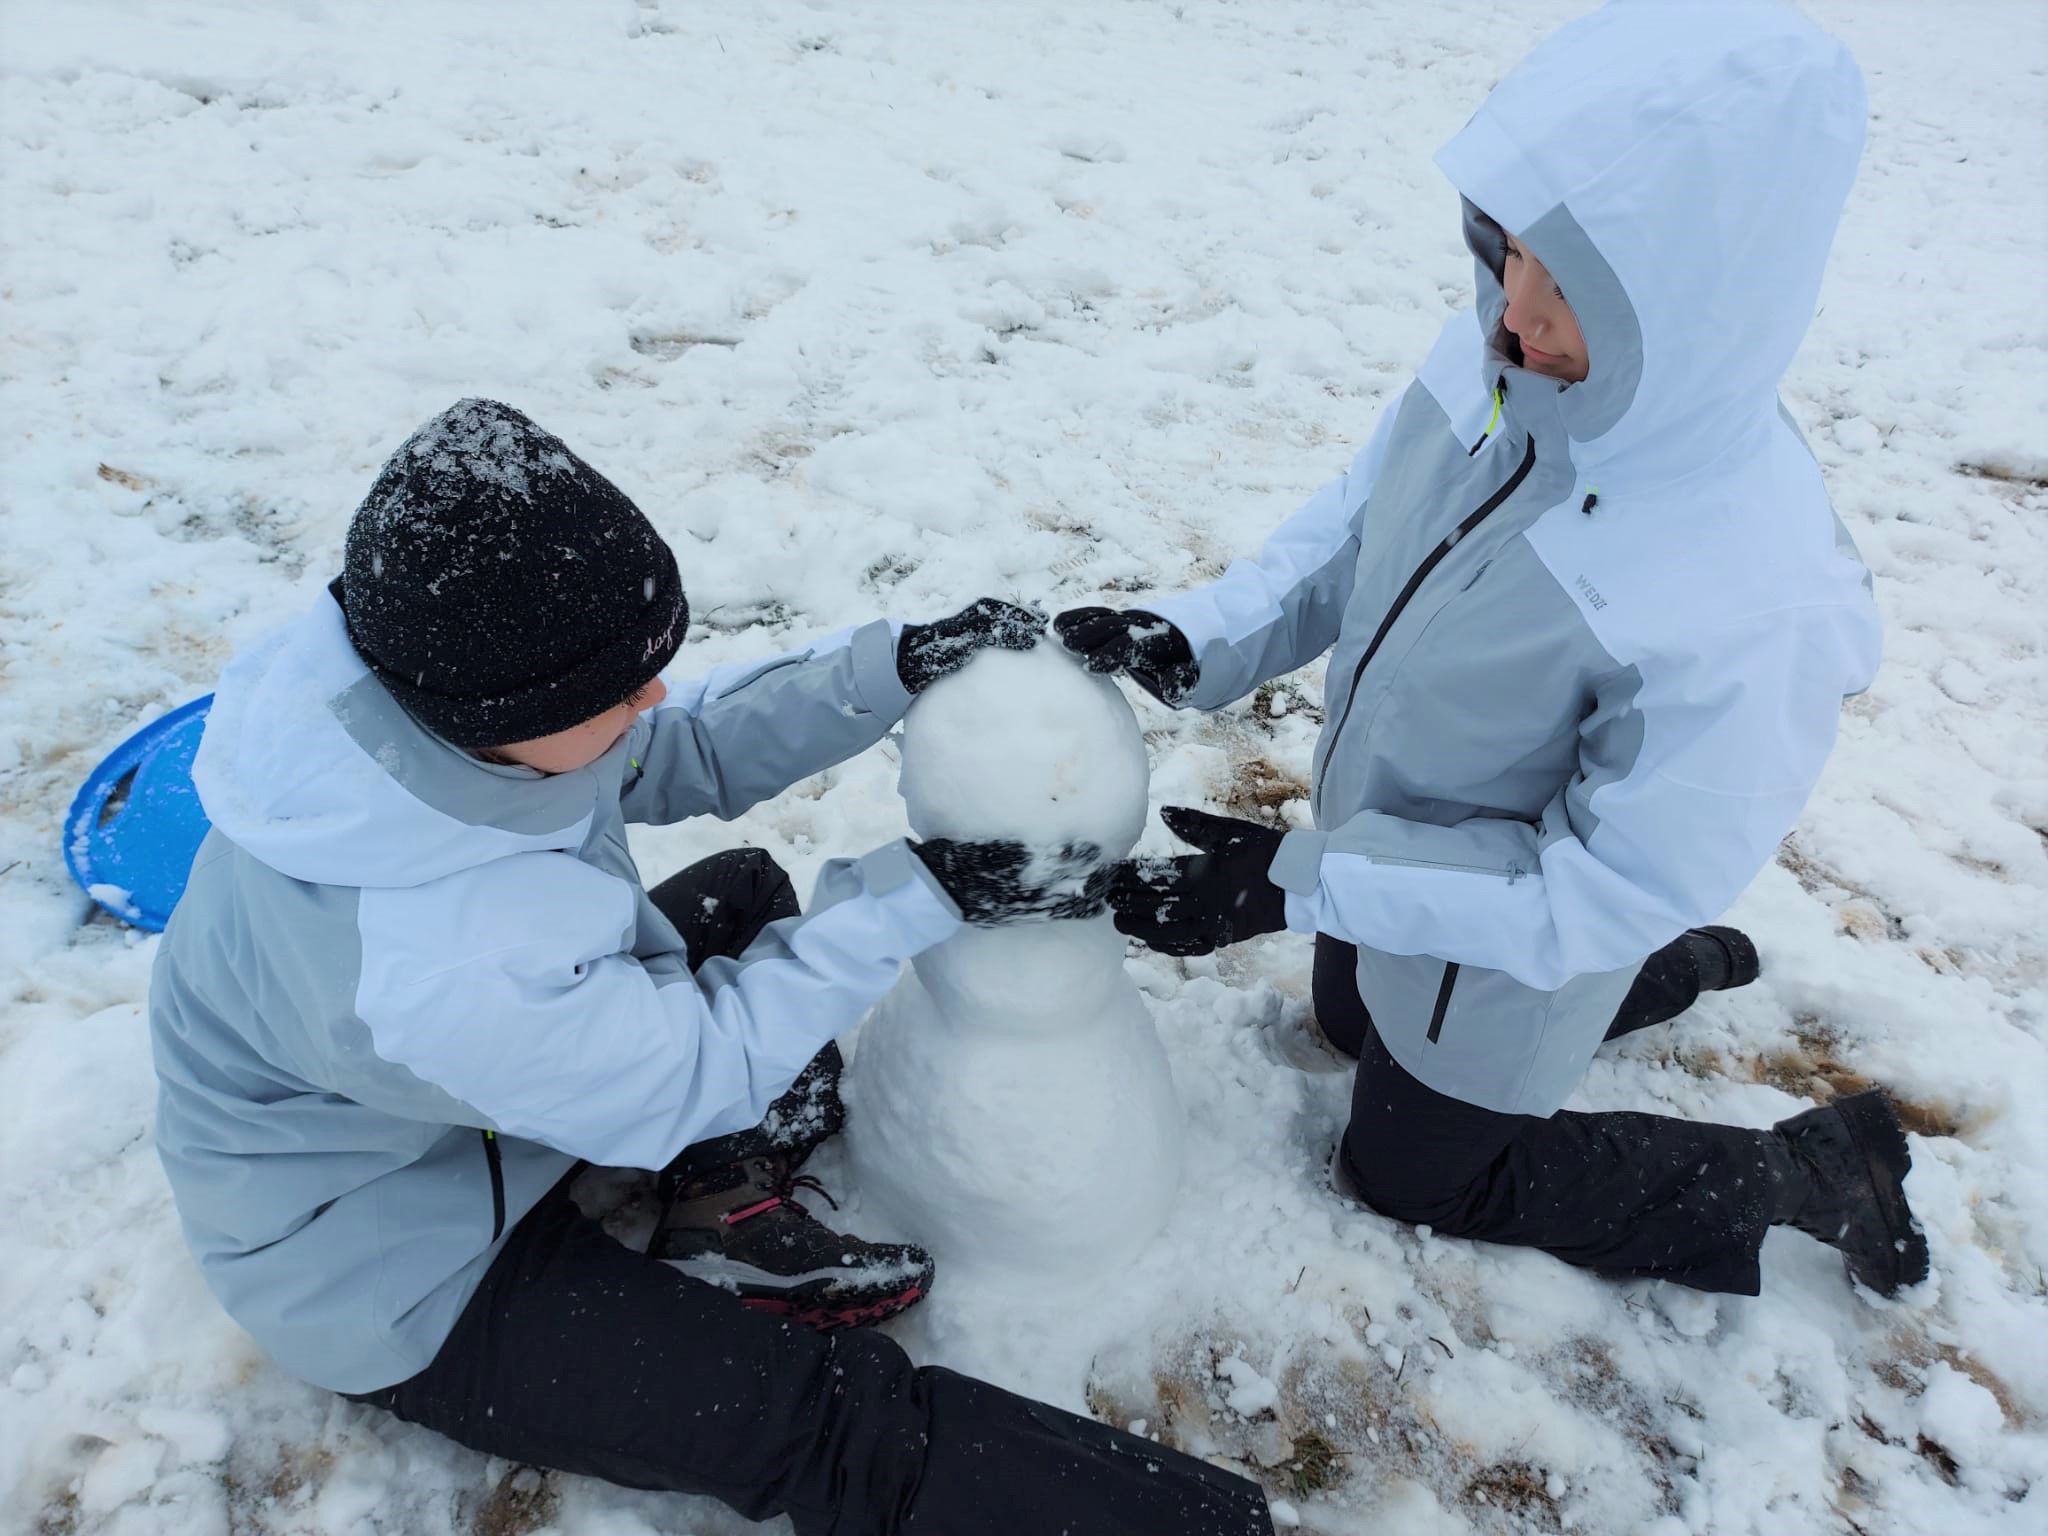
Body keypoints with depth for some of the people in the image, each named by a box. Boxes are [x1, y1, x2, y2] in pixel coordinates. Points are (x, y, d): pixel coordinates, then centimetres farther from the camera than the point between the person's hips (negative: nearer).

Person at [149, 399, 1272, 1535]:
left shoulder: (437, 672, -21)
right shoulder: (423, 964, -42)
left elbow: (692, 749, -6)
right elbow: (691, 1075, -26)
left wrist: (891, 666, -18)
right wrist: (916, 895, -24)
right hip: (392, 1279, -7)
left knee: (745, 894, 11)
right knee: (821, 1416, -13)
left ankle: (730, 1214, 3)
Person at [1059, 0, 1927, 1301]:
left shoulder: (1757, 616, -38)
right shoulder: (1495, 361, -20)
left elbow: (1612, 889, -28)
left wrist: (1298, 882, -32)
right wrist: (1202, 641, -19)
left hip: (1499, 949, -7)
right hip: (1386, 845, 7)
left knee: (1414, 1171, 19)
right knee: (1353, 1020, 34)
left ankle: (1813, 1171, 31)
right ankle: (1688, 967, 45)